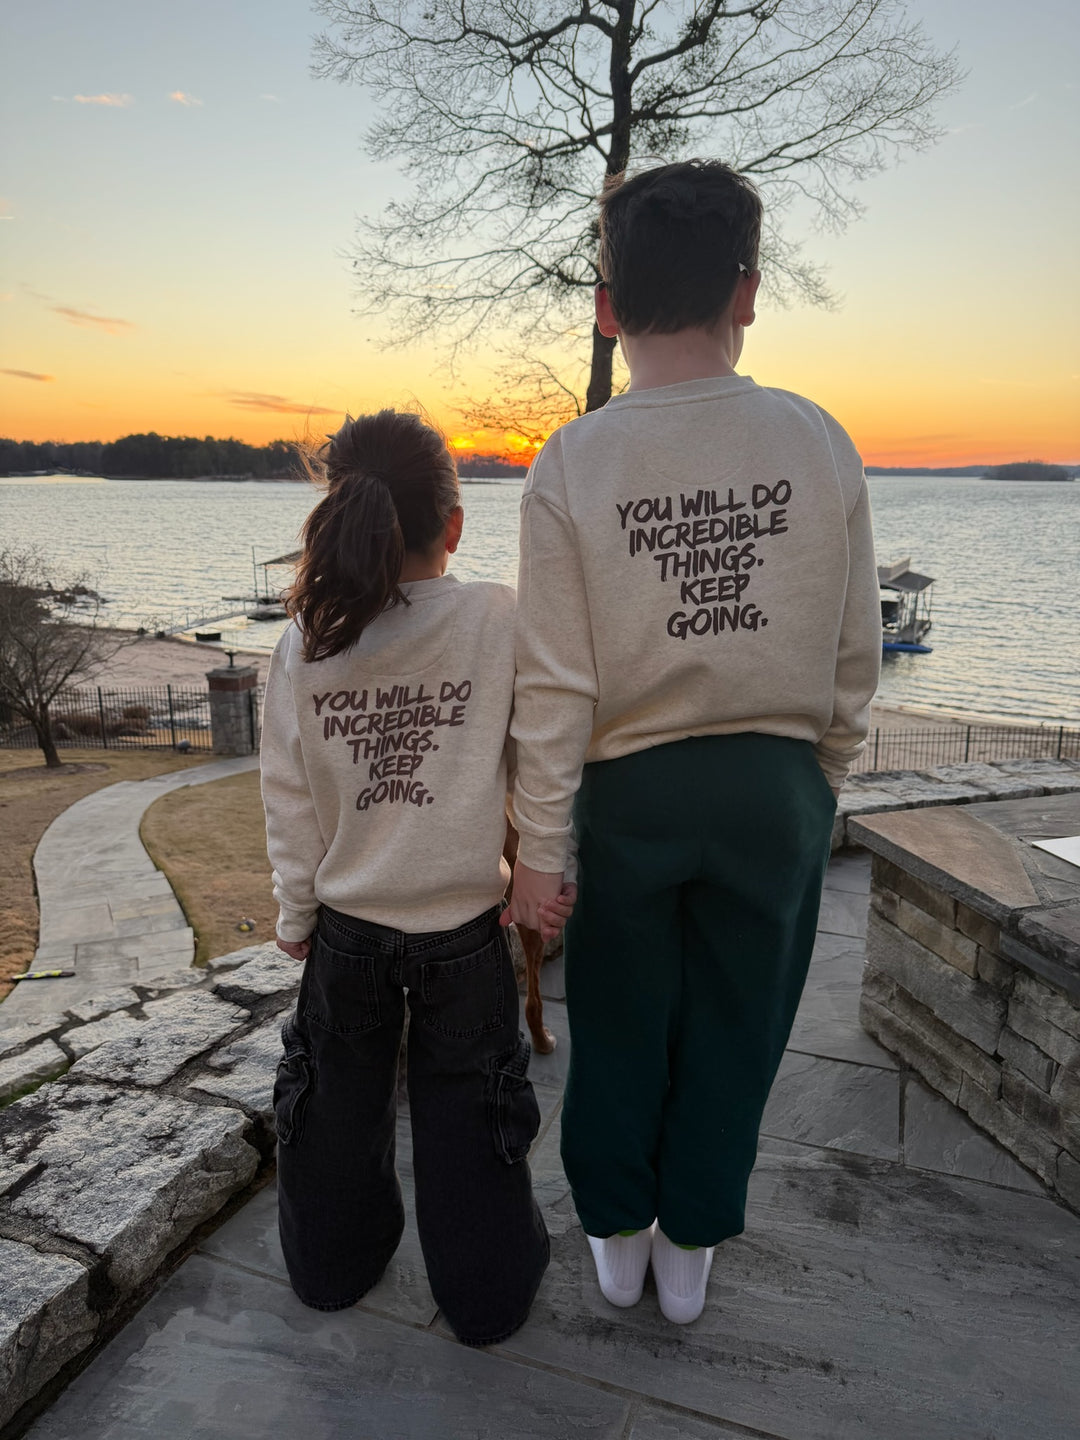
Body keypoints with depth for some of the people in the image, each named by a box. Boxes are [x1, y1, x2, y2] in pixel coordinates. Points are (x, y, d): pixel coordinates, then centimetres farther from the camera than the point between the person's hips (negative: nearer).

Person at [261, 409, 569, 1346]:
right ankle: (486, 1288, 37)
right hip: (464, 929, -2)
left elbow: (290, 805, -4)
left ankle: (334, 1261, 49)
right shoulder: (501, 619, -18)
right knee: (463, 1117, 18)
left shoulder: (304, 645, -11)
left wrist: (296, 915, 10)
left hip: (346, 927, 3)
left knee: (339, 1108, 25)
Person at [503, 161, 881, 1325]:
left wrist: (538, 849, -3)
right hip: (777, 787, 2)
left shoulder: (571, 465, -12)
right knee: (733, 1032, 18)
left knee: (621, 1028, 19)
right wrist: (820, 778, 14)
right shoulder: (818, 443, -6)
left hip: (632, 790, -1)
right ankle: (690, 1250, 38)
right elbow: (856, 656, -1)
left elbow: (554, 687, -12)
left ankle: (618, 1236, 40)